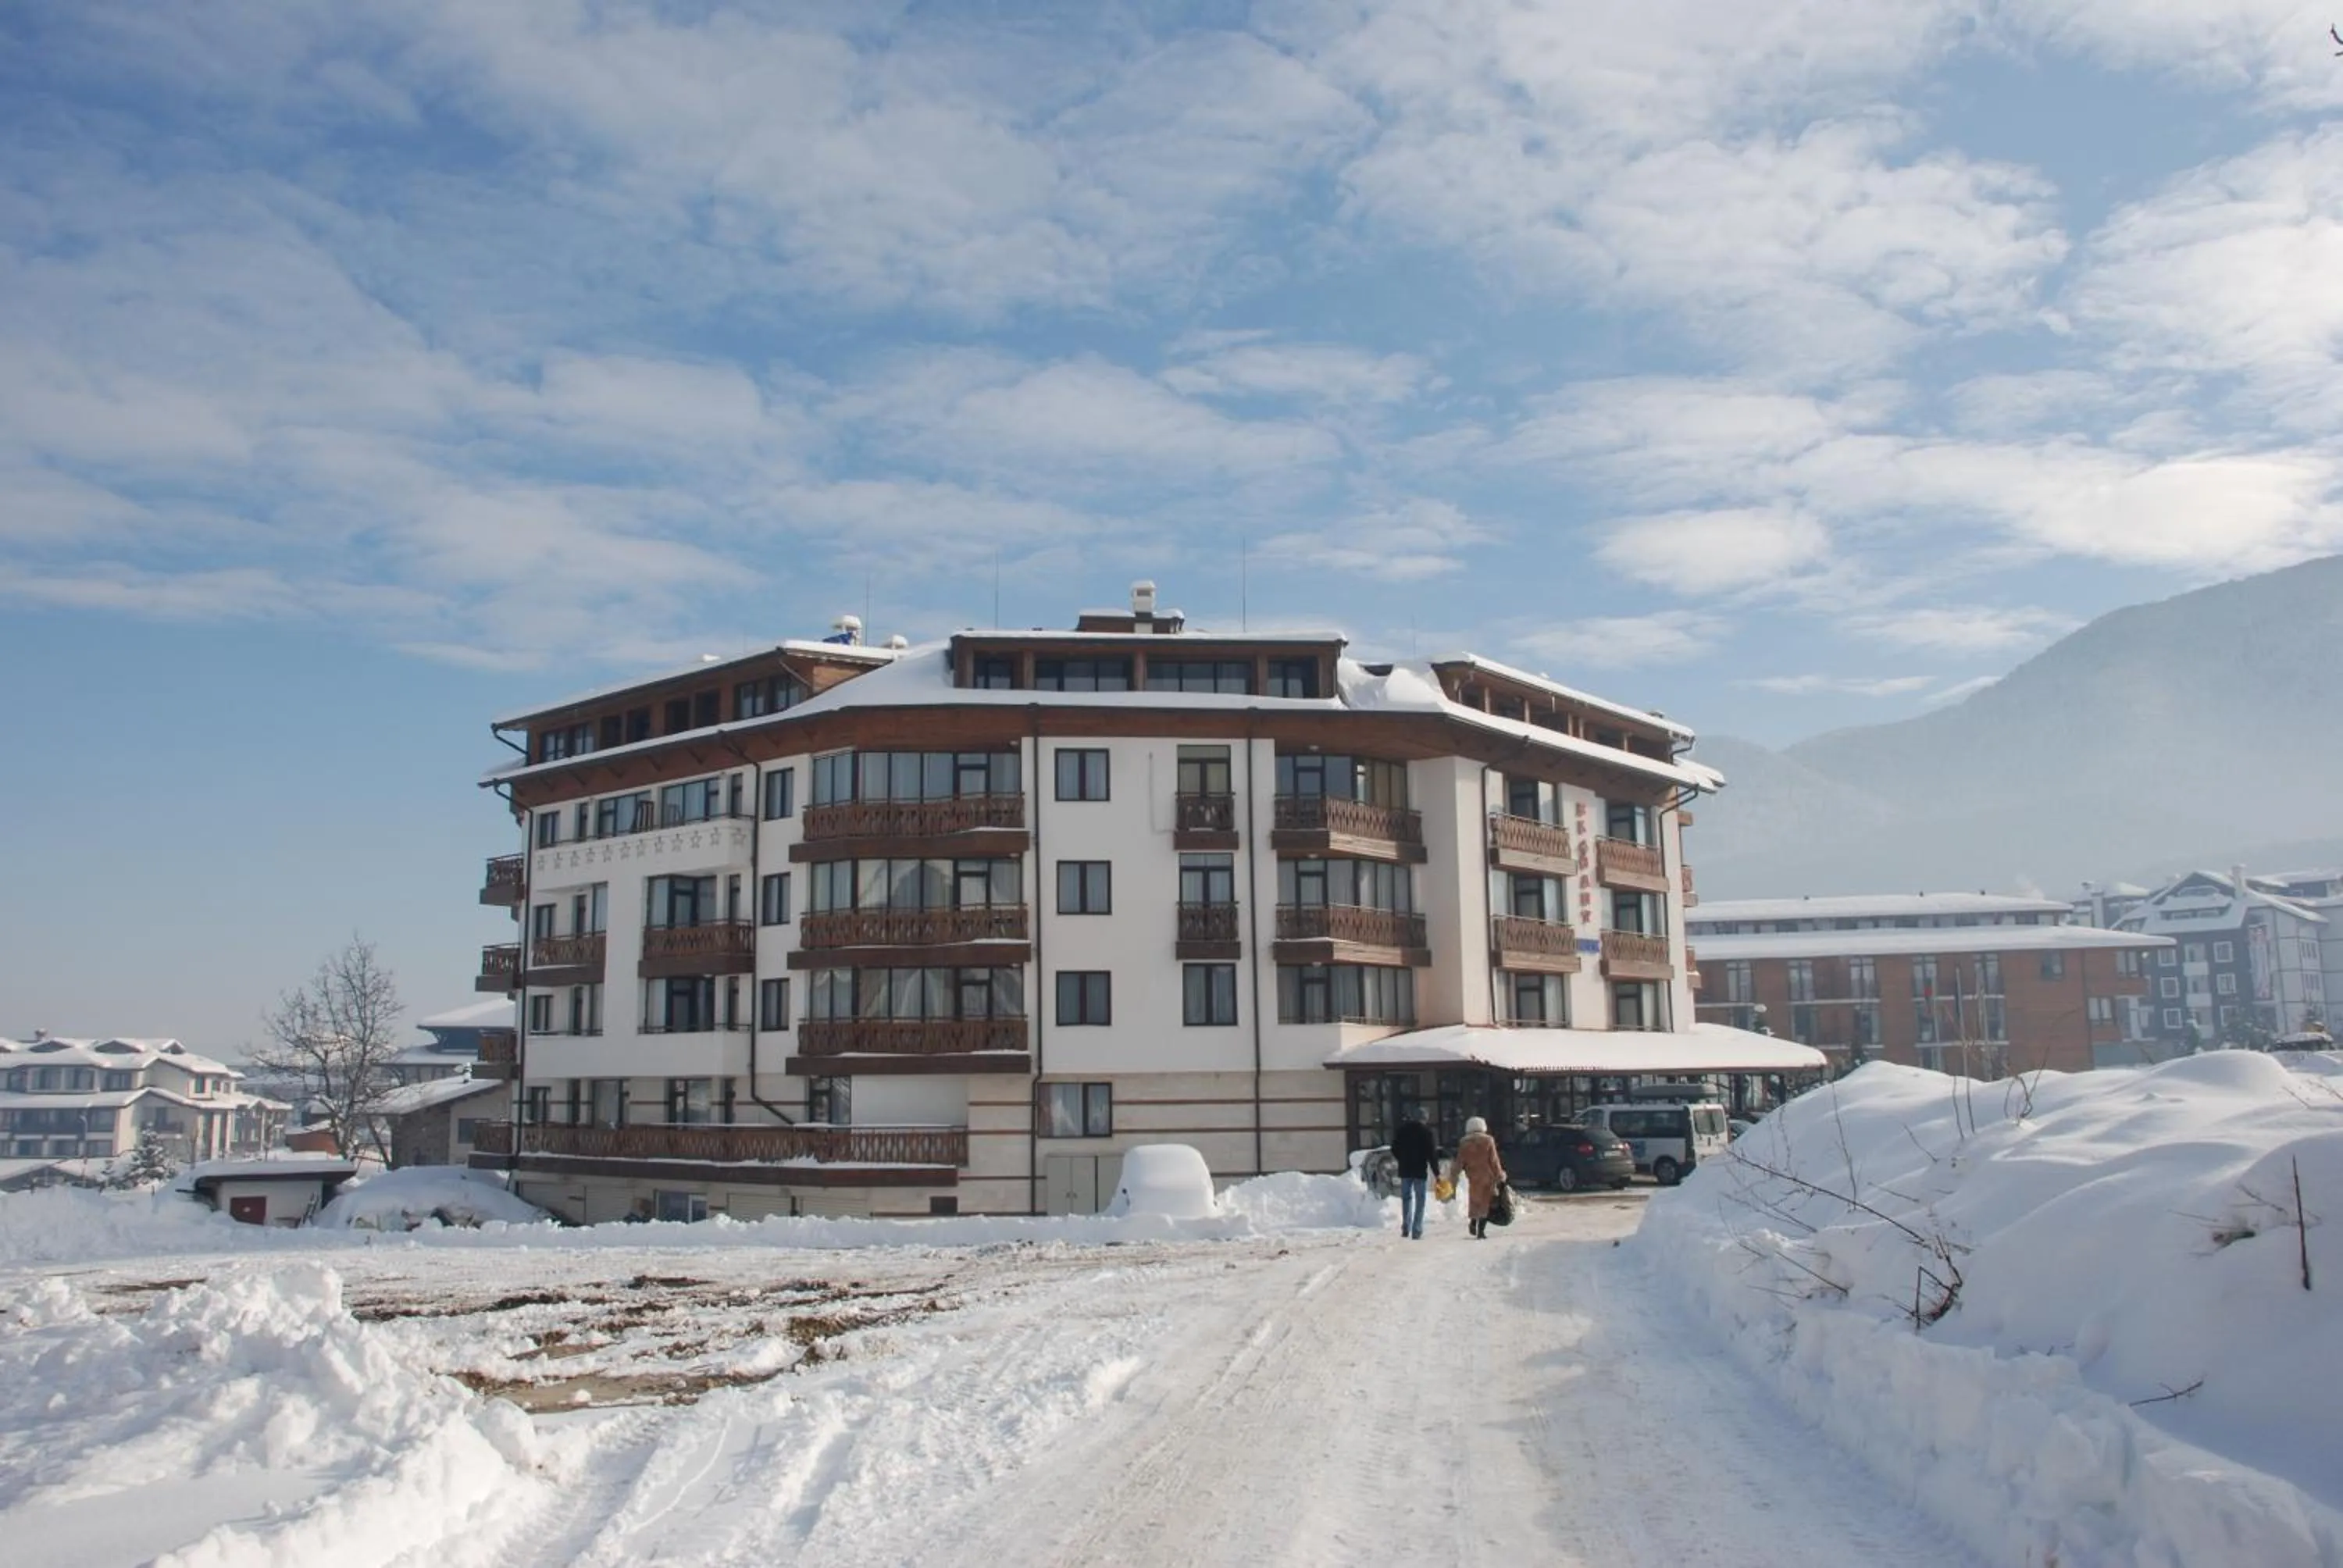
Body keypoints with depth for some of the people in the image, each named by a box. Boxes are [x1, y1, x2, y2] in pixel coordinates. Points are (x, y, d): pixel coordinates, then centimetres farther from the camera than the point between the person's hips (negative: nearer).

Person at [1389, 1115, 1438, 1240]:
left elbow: (1394, 1150, 10)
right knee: (1419, 1200, 4)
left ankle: (1406, 1227, 5)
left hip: (1405, 1170, 3)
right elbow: (1432, 1153, -9)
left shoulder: (1401, 1129, 2)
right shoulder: (1426, 1131, -8)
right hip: (1420, 1170, -3)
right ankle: (1417, 1231, -1)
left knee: (1406, 1198, 16)